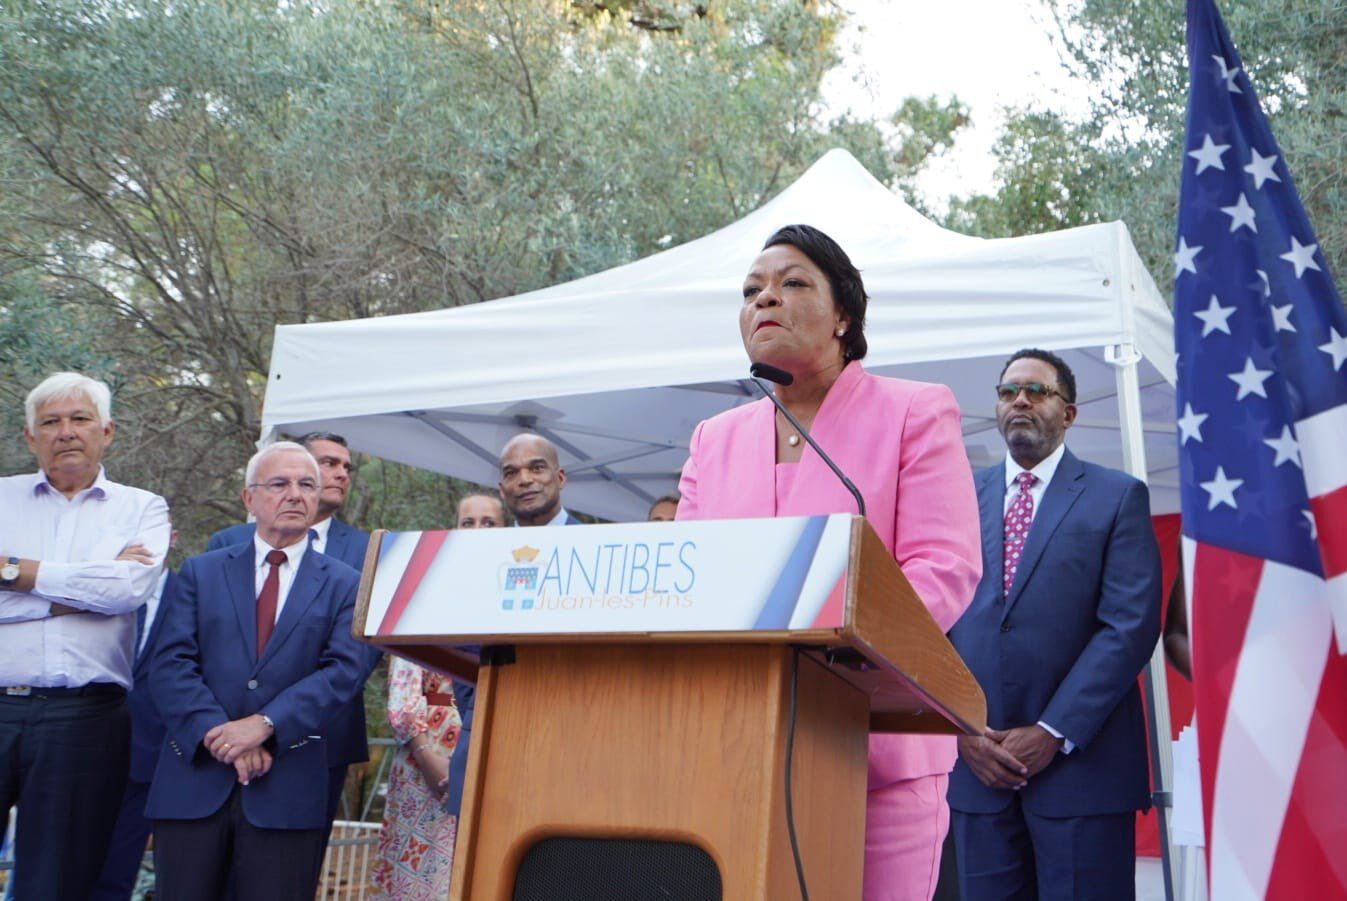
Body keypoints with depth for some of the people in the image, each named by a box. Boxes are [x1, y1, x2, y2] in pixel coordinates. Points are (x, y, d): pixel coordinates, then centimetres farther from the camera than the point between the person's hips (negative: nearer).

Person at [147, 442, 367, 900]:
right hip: (194, 779, 1)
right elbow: (171, 665, 0)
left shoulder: (344, 584, 8)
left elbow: (344, 671, -5)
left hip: (288, 792, -1)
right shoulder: (201, 572, 11)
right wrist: (220, 735, -13)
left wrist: (265, 725, -16)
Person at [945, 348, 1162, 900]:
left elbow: (1132, 625, -7)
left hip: (1081, 762, -3)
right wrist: (962, 730, -6)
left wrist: (1054, 732, -13)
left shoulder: (1118, 498, 3)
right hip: (976, 765, 3)